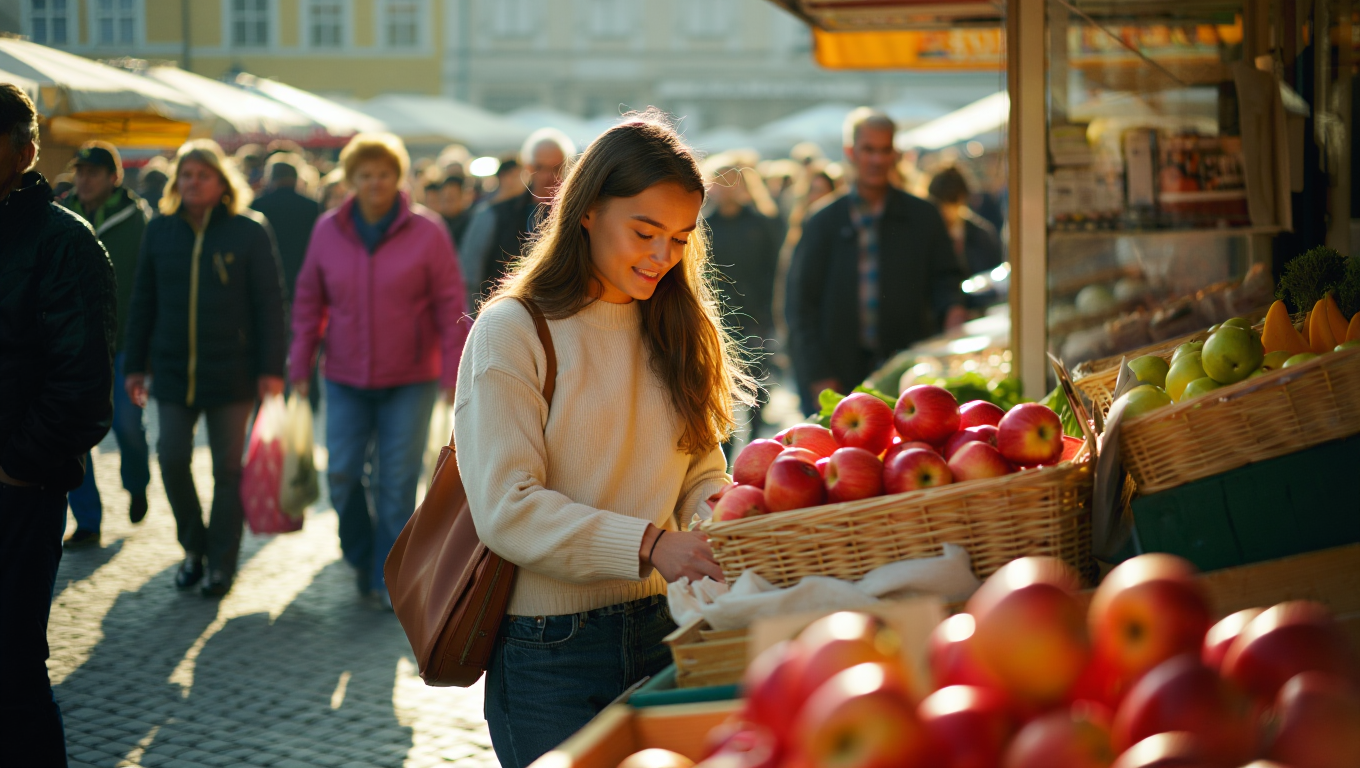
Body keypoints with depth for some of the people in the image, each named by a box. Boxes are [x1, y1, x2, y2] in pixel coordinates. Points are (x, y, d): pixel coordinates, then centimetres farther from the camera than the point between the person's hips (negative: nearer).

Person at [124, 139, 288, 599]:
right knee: (172, 458, -3)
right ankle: (194, 547, 19)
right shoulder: (160, 231, 7)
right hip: (173, 370, 3)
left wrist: (271, 368, -8)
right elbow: (143, 302, 12)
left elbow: (269, 303, -3)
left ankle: (222, 564, 13)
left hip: (232, 371, -3)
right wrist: (136, 366, 9)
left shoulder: (249, 232, -3)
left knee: (228, 469, 3)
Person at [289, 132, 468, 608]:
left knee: (398, 481, -1)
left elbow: (450, 306, -3)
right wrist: (300, 366, 7)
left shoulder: (426, 231, -5)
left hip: (409, 379, -2)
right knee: (342, 474, 0)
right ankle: (361, 556, 24)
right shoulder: (328, 231, 3)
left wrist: (452, 374, -6)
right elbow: (309, 301, 10)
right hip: (346, 378, 2)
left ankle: (390, 578, 12)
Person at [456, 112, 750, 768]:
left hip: (662, 634, 5)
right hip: (550, 655, -5)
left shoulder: (675, 329, 10)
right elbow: (506, 510, -17)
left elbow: (700, 474, 10)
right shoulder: (513, 332, -9)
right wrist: (649, 546, -28)